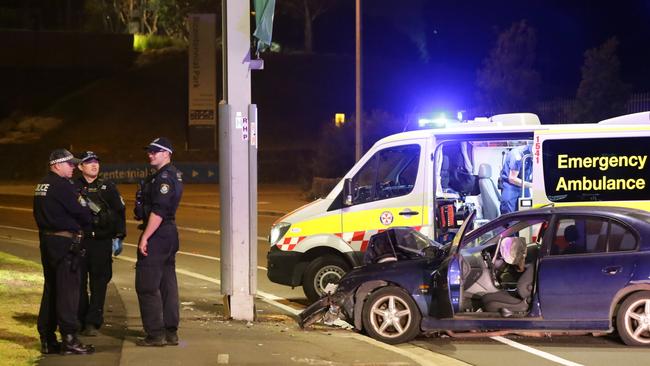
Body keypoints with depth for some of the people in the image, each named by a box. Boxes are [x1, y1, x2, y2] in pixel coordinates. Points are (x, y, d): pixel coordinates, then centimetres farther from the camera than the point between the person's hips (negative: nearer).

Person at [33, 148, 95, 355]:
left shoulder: (42, 186, 14)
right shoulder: (62, 186, -15)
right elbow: (82, 212, -14)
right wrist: (86, 223, 8)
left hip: (46, 239, 9)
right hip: (65, 242, -9)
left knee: (51, 289, 14)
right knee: (68, 289, -7)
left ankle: (47, 339, 17)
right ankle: (69, 339, -8)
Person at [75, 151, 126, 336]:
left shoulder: (107, 187, 8)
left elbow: (119, 212, 8)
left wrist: (118, 237, 2)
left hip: (102, 242, 0)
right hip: (78, 241, 0)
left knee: (99, 283, -1)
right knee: (78, 282, 1)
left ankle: (93, 323, 3)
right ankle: (79, 321, 11)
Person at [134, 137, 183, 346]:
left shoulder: (164, 178, -16)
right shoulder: (173, 175, 16)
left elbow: (158, 211, -23)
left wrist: (145, 238, -23)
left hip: (156, 235, -10)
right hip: (169, 234, 10)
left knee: (147, 286, -7)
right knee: (168, 284, 12)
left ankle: (155, 334, -6)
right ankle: (171, 332, 15)